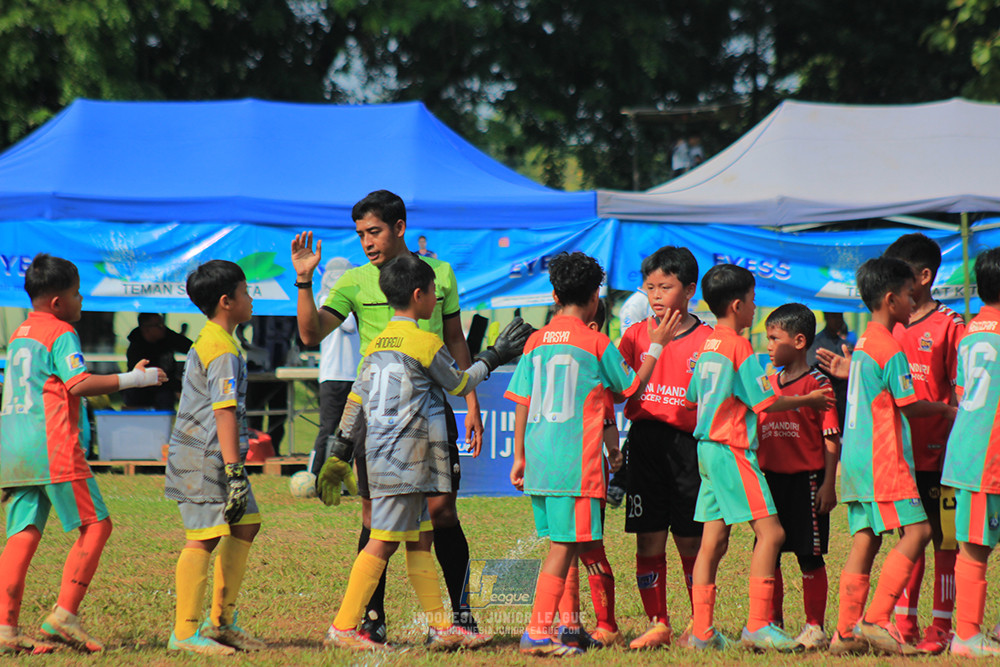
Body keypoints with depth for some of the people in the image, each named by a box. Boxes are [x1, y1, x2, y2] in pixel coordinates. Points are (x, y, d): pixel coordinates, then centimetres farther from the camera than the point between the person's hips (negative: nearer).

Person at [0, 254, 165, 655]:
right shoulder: (61, 334, -5)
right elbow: (80, 384, -18)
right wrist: (134, 379, -14)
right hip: (51, 445, -9)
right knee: (96, 524, -3)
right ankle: (64, 614, -13)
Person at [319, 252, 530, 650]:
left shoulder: (378, 345, 12)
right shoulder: (425, 343, -11)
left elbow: (355, 402, 15)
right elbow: (459, 385, 3)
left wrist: (339, 455, 19)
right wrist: (494, 357, 16)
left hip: (383, 455, 9)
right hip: (405, 459, -9)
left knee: (419, 540, 11)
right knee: (383, 542, -7)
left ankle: (439, 626, 12)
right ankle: (343, 627, -8)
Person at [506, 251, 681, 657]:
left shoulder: (536, 342, 9)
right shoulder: (595, 342, -4)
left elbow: (522, 402, 10)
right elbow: (628, 388, 7)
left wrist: (520, 456, 17)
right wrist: (656, 346, 17)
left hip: (538, 457, 6)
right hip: (576, 461, -6)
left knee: (561, 543, 14)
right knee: (566, 546, -5)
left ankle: (543, 628, 14)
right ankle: (538, 632, -11)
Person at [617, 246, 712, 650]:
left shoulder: (706, 339, 1)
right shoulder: (636, 335, 11)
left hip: (687, 444, -3)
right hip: (644, 442, 3)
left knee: (691, 541, 2)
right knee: (648, 541, 3)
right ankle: (657, 624, 10)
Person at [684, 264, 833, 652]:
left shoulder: (707, 346, 13)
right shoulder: (739, 347, -11)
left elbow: (694, 398, 22)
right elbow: (764, 402, -12)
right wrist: (807, 400, 2)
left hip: (707, 447, 9)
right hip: (733, 449, -9)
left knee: (713, 540, 7)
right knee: (770, 531, -9)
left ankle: (701, 631, 5)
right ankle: (757, 625, -15)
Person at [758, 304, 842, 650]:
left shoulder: (817, 384, -8)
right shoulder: (767, 383, 12)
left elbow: (831, 439, -9)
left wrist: (828, 485, -15)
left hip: (805, 478, -6)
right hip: (771, 477, 6)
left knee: (810, 557, 0)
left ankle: (815, 627, 7)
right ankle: (772, 623, 19)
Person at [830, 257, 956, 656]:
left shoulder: (863, 343, 17)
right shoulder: (890, 349, -11)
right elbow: (909, 406, -11)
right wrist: (946, 409, 7)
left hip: (856, 455, 10)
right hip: (883, 458, -10)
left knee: (864, 540, 7)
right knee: (917, 530, -10)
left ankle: (847, 631, 4)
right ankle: (877, 620, -15)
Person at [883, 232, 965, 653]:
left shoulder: (949, 327, -7)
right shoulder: (892, 327, 12)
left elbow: (959, 396, -7)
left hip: (938, 452, -6)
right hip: (902, 451, 6)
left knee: (945, 540, 0)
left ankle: (941, 626, 4)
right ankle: (904, 623, 14)